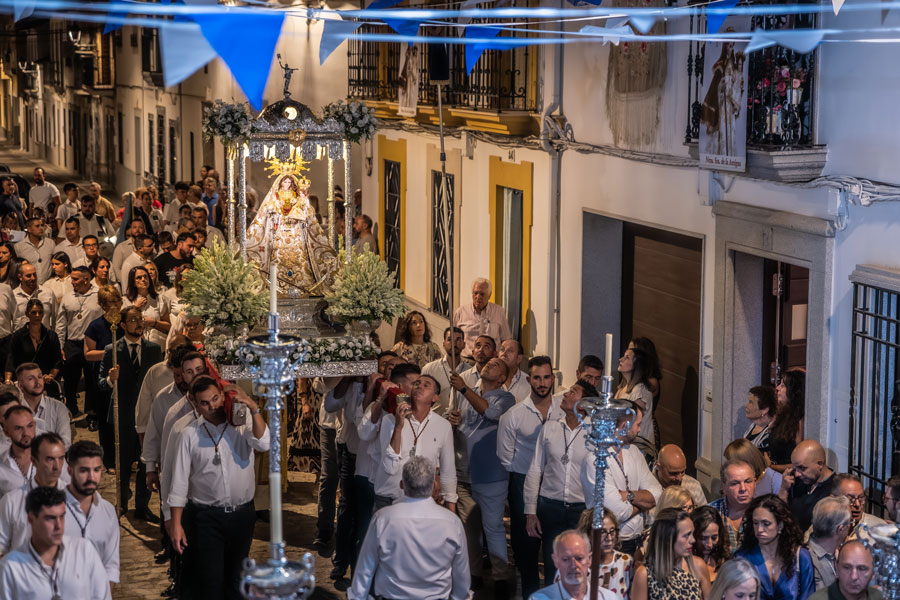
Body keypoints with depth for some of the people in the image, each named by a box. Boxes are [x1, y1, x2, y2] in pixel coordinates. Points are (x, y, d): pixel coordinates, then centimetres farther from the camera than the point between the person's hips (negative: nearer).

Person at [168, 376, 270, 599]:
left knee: (235, 578, 14)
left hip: (243, 513, 2)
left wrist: (254, 409, -24)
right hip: (206, 517, -2)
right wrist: (176, 524, -6)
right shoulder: (190, 434, -2)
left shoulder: (243, 424, 1)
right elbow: (179, 482, -2)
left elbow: (264, 445, -18)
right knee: (211, 580, -6)